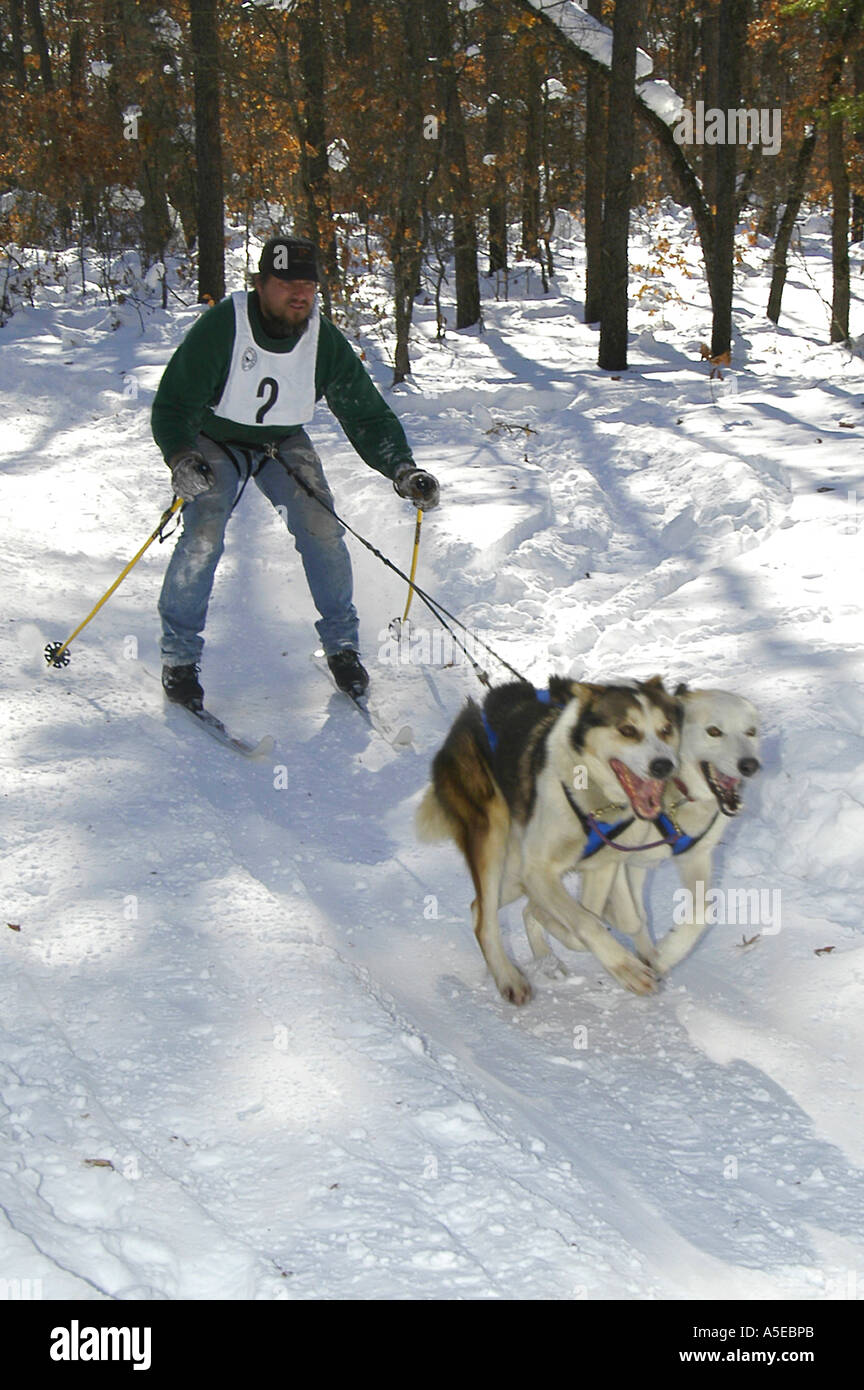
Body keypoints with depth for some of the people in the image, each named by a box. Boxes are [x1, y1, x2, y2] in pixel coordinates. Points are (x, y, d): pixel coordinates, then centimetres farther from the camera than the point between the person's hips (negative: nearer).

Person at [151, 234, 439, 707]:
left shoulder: (324, 340, -19)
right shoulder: (222, 327, -29)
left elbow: (367, 412, -13)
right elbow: (173, 404, -28)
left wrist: (403, 471, -29)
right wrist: (180, 459, -47)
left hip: (285, 442, 3)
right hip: (215, 441, -3)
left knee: (323, 529, -13)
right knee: (203, 536, -21)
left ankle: (341, 644, 6)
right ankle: (179, 655, -5)